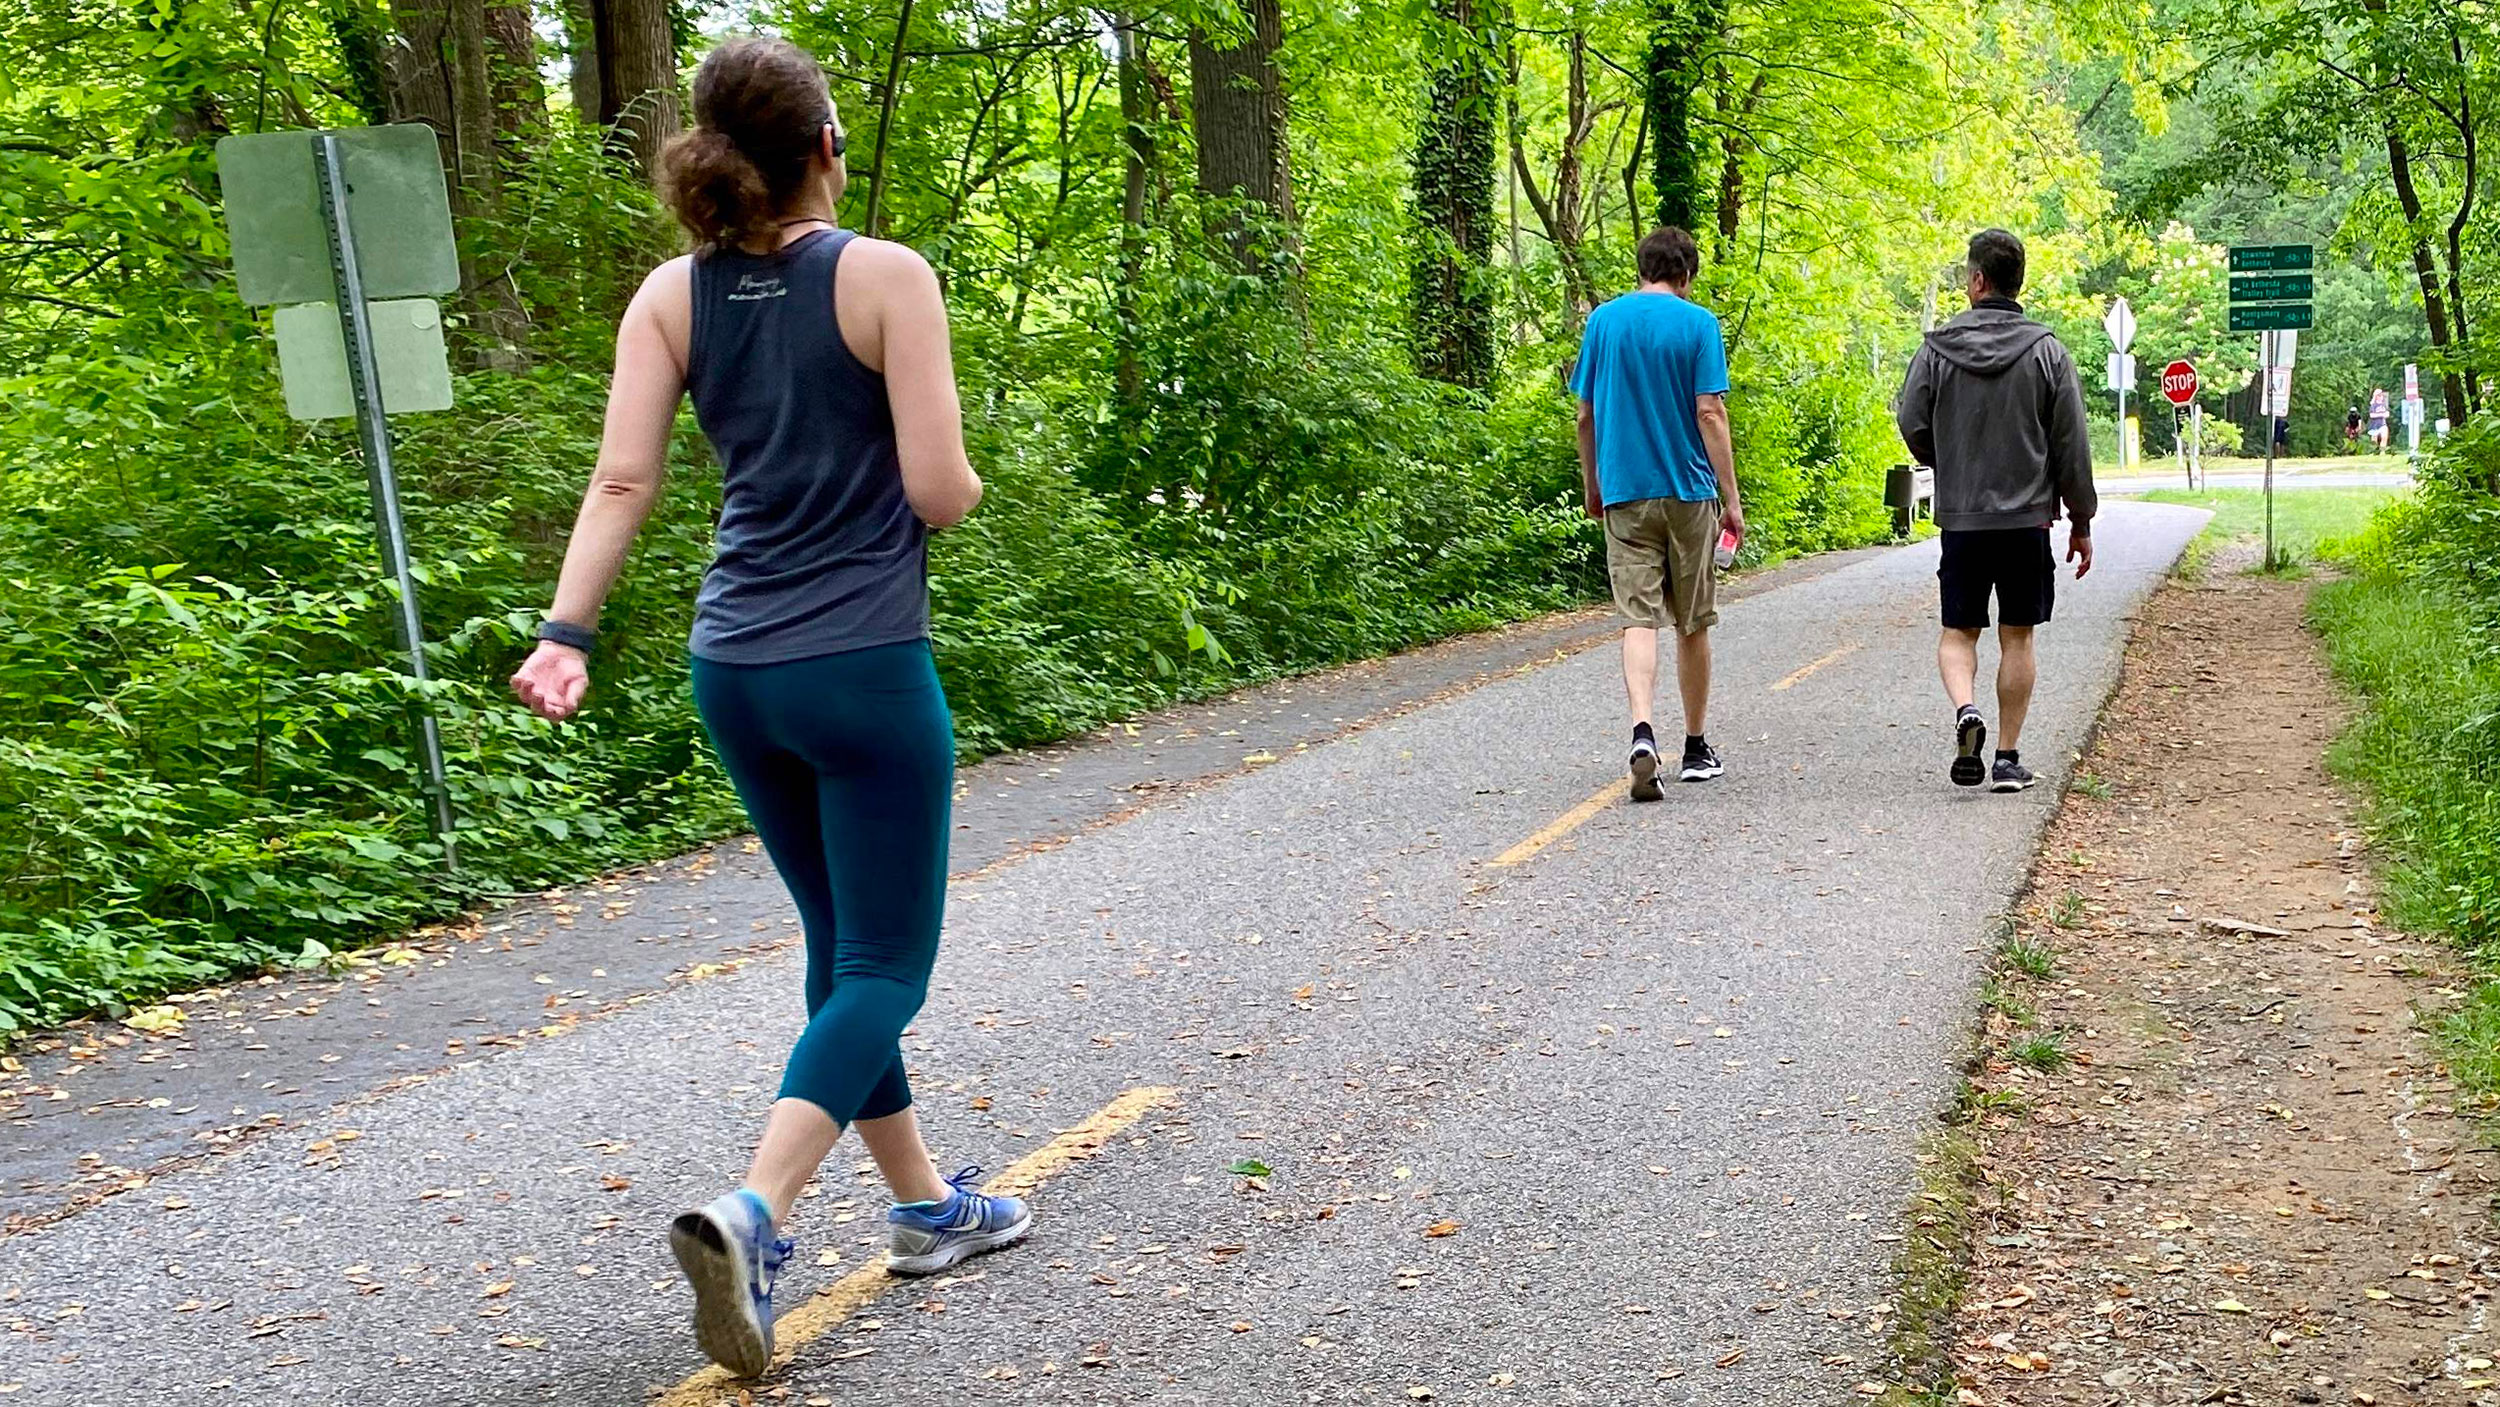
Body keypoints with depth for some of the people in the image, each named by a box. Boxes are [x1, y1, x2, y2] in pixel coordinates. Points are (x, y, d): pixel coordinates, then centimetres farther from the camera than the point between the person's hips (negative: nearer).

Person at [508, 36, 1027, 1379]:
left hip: (736, 672, 6)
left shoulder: (671, 294, 3)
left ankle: (924, 1204, 30)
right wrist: (962, 480, 8)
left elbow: (622, 481, -6)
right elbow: (939, 490, -13)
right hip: (865, 669, -6)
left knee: (844, 943, 19)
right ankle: (750, 1213, -19)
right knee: (882, 968, 1)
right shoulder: (885, 276, -10)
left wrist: (566, 632, -9)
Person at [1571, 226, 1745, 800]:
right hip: (1688, 492, -2)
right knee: (1693, 624, 11)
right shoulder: (1697, 323, -5)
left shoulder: (1603, 320, 5)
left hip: (1624, 493, 2)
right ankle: (1696, 749, 21)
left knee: (1639, 619, -3)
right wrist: (1731, 499, -6)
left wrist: (1592, 487, 20)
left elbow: (1586, 414, 9)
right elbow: (1710, 415, -10)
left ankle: (1642, 731, -25)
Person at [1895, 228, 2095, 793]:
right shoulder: (2046, 351, -2)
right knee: (2017, 636, 8)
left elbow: (1913, 428, 1)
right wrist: (2081, 521, 8)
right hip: (2028, 517, 0)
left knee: (1958, 631, 10)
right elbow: (2072, 445, -1)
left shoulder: (1936, 349, -2)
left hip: (1960, 518, 0)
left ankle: (1965, 710, -18)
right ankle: (2008, 758, 10)